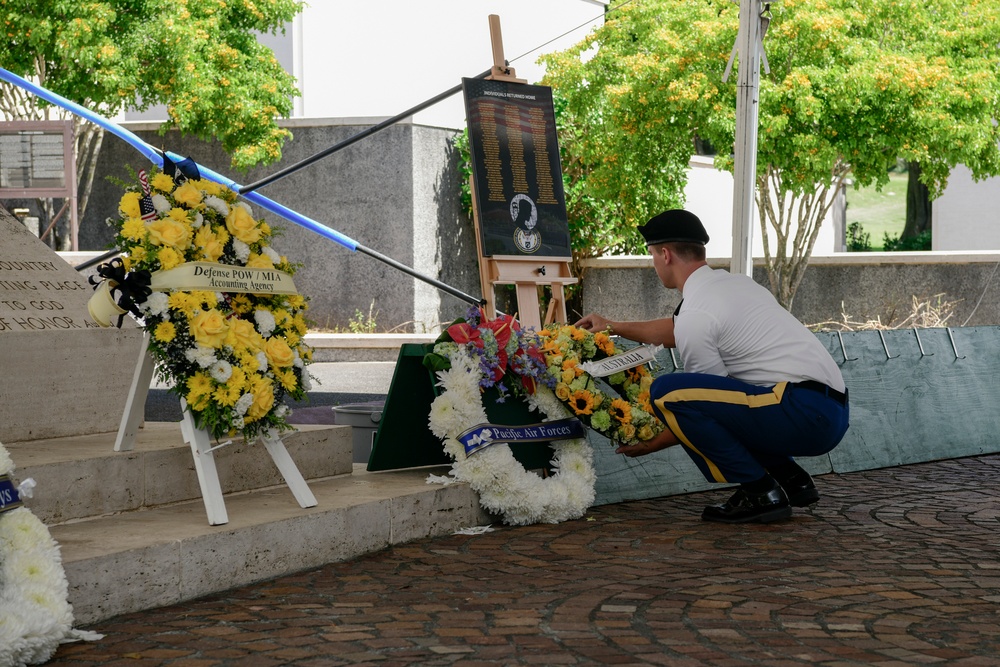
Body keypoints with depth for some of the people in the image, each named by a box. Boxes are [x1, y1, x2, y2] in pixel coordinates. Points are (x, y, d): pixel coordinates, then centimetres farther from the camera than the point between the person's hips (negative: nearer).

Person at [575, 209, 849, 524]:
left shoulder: (696, 314, -10)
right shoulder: (733, 283, 20)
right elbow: (675, 331, 37)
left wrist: (653, 444, 11)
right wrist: (613, 327, 48)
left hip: (803, 412, -10)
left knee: (667, 391, -15)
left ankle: (760, 492, -8)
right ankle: (791, 480, 17)